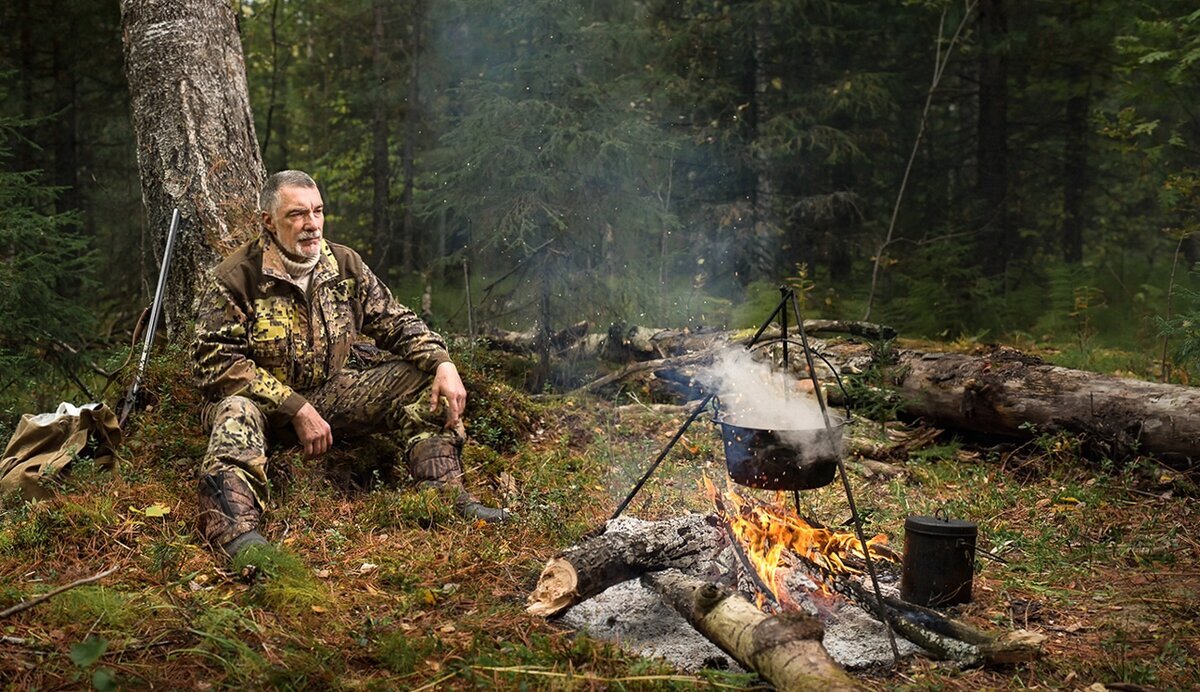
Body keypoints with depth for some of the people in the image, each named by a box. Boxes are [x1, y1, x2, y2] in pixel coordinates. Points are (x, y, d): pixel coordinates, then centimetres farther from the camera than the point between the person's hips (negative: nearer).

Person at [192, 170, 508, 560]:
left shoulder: (345, 265, 2)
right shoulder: (237, 278, -14)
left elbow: (395, 322, 6)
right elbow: (215, 362, -20)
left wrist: (443, 363, -14)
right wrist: (296, 408, -26)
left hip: (331, 393, 5)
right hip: (267, 403, -5)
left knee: (426, 380, -9)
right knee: (238, 411, -40)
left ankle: (447, 496, -15)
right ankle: (236, 532, -61)